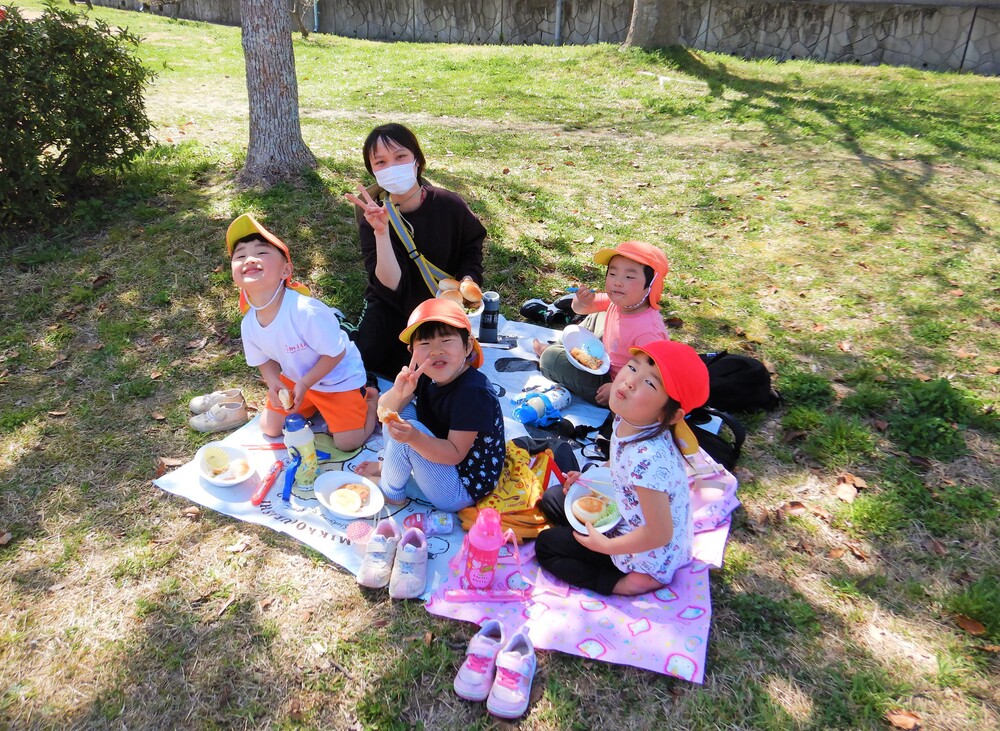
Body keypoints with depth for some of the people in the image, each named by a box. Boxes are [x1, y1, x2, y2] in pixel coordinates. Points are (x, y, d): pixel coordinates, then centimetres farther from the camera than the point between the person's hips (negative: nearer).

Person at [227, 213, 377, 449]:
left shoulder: (307, 311, -38)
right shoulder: (249, 324, -15)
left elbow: (335, 353, -26)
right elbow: (266, 360, 2)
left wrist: (304, 384, -24)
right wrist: (274, 384, -18)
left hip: (337, 376, -6)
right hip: (294, 378, 6)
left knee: (347, 443, -7)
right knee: (269, 428, 13)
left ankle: (370, 398, 17)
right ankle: (314, 406, 31)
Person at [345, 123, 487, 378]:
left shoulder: (450, 206, -14)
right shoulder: (373, 218, -16)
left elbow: (471, 248, 7)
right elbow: (391, 286, -27)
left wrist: (467, 282, -12)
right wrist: (381, 233, -39)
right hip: (391, 307, -1)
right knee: (366, 359, -22)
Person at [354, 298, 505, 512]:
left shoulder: (473, 392, -29)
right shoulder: (425, 375, -7)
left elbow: (455, 454, -28)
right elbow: (384, 412, -5)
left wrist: (414, 437, -44)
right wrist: (398, 392, -28)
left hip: (461, 492, -8)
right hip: (440, 458, 8)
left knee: (410, 429, -26)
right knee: (399, 410, 0)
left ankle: (390, 491, 1)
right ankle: (389, 466, 15)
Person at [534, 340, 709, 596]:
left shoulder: (648, 458, -39)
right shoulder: (627, 420, -14)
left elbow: (659, 534, -30)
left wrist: (605, 546, -17)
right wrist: (588, 478, 0)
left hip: (647, 555, -9)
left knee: (545, 545, 3)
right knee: (552, 498, 19)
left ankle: (626, 583, 0)